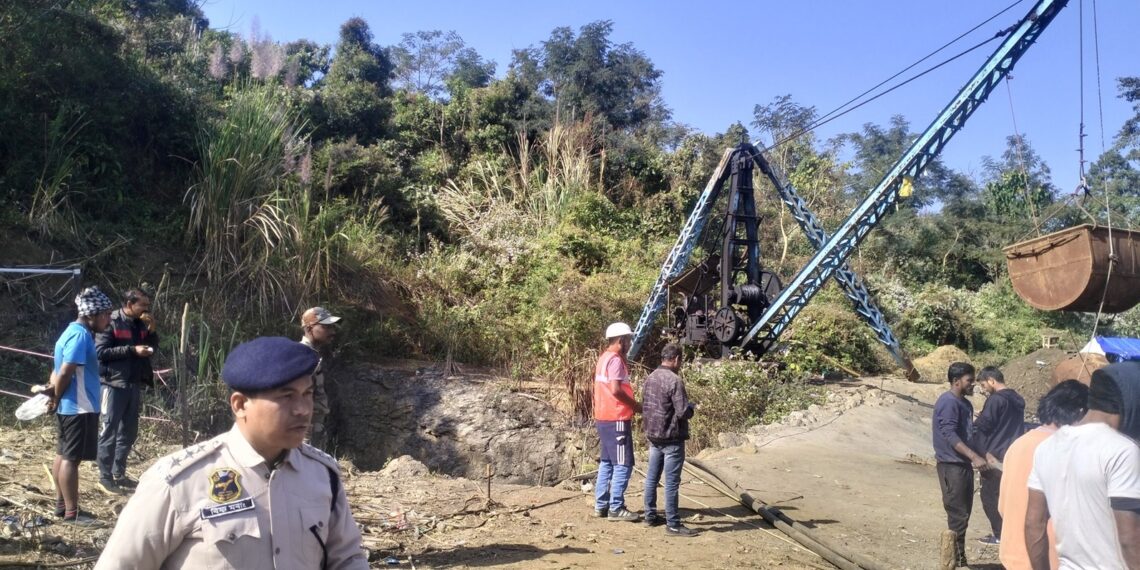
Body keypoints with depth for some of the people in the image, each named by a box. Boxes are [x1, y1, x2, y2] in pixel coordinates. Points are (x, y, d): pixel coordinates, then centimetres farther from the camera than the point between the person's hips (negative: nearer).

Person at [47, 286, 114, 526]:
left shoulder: (75, 332, 14)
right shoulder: (80, 335, -18)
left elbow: (59, 370, 16)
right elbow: (65, 373, -22)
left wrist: (54, 392, 0)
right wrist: (57, 398, -8)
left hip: (71, 407, 10)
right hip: (80, 408, -10)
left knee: (64, 455, 16)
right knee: (71, 458, -6)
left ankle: (61, 504, 25)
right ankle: (72, 512, -1)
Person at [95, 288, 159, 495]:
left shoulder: (140, 324, 11)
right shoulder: (111, 322, -9)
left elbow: (153, 349, 15)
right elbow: (100, 351, -15)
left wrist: (151, 330, -2)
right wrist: (132, 349, -20)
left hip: (134, 384, 7)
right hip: (113, 384, -7)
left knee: (128, 432, 12)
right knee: (109, 432, -1)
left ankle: (119, 473, 23)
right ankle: (105, 477, 6)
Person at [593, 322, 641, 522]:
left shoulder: (604, 357, 15)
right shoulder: (615, 360, -15)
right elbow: (616, 390, -24)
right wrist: (635, 405, -11)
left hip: (604, 417, 10)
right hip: (616, 419, -10)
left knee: (607, 463, 14)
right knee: (623, 464, -5)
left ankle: (601, 505, 18)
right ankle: (616, 508, -3)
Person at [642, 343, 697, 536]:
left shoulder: (650, 377, 6)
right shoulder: (674, 380, -19)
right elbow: (683, 412, -20)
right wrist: (691, 407, -1)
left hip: (653, 436, 8)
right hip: (671, 438, -8)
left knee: (652, 477, 15)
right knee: (672, 482, -2)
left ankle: (650, 516, 24)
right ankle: (673, 524, 2)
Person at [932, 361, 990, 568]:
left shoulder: (965, 403, 14)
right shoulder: (948, 402, -16)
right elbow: (949, 435, -24)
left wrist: (982, 455, 17)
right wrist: (974, 457, -30)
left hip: (963, 464, 10)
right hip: (952, 465, -10)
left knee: (964, 513, 14)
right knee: (957, 515, -6)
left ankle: (959, 558, 23)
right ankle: (955, 560, 2)